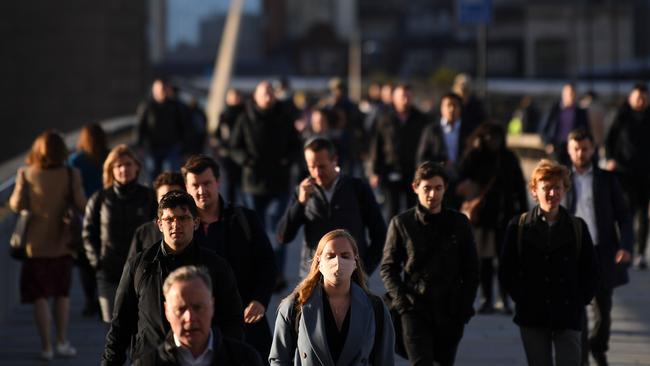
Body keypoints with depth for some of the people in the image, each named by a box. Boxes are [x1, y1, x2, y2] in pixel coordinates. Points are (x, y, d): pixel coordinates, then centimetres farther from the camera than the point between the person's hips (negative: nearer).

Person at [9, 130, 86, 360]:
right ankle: (62, 342, 15)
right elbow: (81, 205, -10)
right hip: (61, 243, 1)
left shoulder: (26, 174, -8)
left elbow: (16, 205, -9)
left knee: (40, 296, 7)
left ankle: (46, 346, 5)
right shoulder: (70, 175, -8)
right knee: (62, 293, 16)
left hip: (36, 244, 0)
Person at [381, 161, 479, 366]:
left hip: (450, 314, 2)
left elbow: (471, 271, 10)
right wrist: (401, 301, -8)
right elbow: (388, 268, 5)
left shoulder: (459, 223, 6)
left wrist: (465, 308, 1)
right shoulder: (401, 223, 2)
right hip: (415, 311, -2)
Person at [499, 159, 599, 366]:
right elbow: (506, 271, 5)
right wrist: (522, 300, -1)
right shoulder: (519, 227, 2)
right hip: (532, 318, 0)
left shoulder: (577, 227, 4)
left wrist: (579, 302, -1)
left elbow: (590, 272, 8)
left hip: (568, 318, 0)